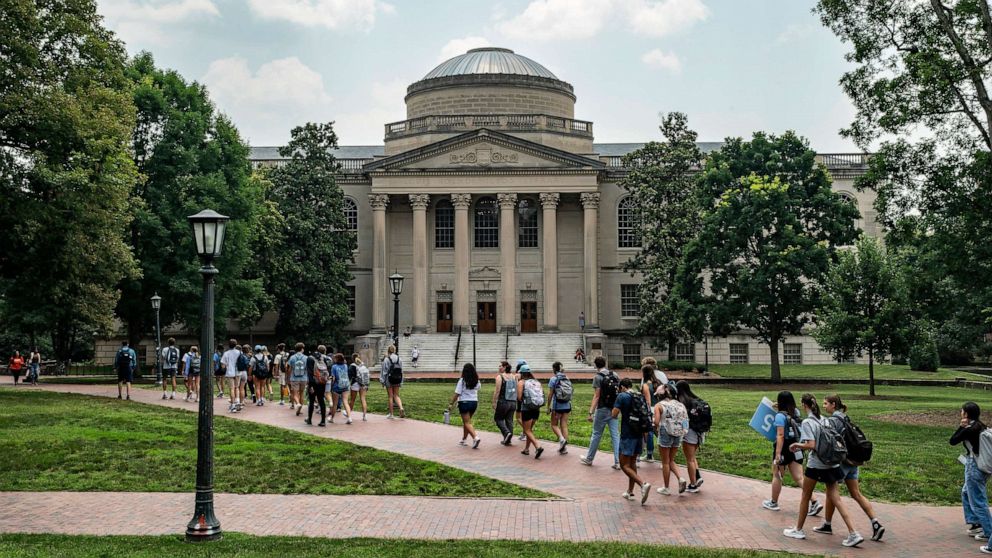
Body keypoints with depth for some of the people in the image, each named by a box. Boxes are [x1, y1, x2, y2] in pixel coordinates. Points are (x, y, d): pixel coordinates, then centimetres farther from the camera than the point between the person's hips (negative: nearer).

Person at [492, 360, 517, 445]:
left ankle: (507, 433, -10)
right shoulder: (514, 377, 9)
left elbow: (497, 391, -13)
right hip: (513, 402, 6)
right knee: (509, 420, 11)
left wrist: (494, 402, -8)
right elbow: (516, 390, 12)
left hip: (503, 402, -6)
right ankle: (509, 440, 12)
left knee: (498, 418, 9)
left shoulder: (500, 377, -9)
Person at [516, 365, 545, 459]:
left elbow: (519, 397, -11)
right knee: (530, 429, 20)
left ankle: (538, 447, -17)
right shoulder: (537, 382, 9)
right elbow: (542, 395, 4)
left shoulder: (521, 382, -5)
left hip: (526, 409, -6)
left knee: (527, 431, 1)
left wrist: (522, 401, 9)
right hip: (537, 409, 6)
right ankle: (526, 449, 25)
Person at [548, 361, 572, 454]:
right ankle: (564, 448, 7)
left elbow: (550, 394, -9)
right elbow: (570, 392, 7)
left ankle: (562, 439, -15)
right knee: (564, 425, 9)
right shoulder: (567, 379, 5)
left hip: (557, 406, -5)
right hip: (567, 405, 5)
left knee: (554, 425, 10)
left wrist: (548, 406, -2)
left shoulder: (553, 379, -9)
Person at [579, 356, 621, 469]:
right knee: (615, 435, 4)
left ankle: (589, 459, 21)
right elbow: (620, 391, 8)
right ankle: (618, 462, 0)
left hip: (602, 409, -4)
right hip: (614, 409, 5)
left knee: (596, 434, 8)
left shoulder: (598, 377, -11)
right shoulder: (615, 375, 5)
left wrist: (591, 412, -14)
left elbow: (596, 396, -15)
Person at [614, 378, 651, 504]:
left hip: (627, 435, -7)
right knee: (632, 463, 19)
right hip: (639, 434, 7)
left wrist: (615, 414, 9)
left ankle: (643, 484, -22)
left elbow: (614, 414, -16)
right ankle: (630, 492, 22)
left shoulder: (622, 396, -9)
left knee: (624, 465, -3)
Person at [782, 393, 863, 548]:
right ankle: (853, 534, -2)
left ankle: (798, 530, 23)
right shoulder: (826, 420, 8)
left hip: (815, 464, -6)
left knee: (805, 497, 11)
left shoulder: (807, 422, -14)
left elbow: (811, 445, -22)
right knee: (835, 499, 6)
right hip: (832, 464, 6)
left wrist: (797, 445, -5)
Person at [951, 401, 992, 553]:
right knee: (966, 493, 25)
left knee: (978, 502, -2)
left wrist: (961, 426, -5)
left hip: (974, 467, -9)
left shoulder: (968, 430, -19)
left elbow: (952, 441, -9)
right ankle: (976, 523, 31)